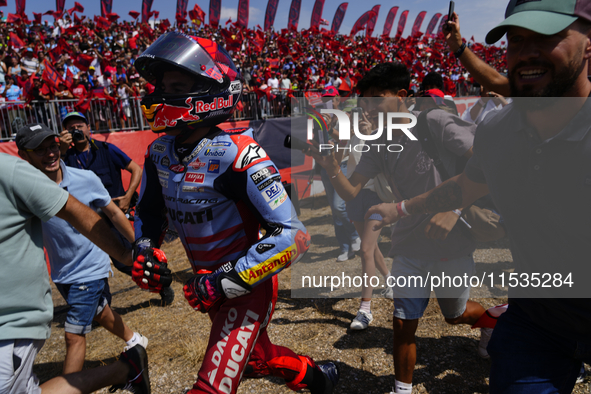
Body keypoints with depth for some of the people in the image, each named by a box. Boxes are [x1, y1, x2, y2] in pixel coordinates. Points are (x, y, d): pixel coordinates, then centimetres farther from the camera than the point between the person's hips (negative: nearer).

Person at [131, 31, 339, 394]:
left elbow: (293, 237, -29)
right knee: (259, 360, 26)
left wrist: (223, 282, -27)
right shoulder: (159, 153, -3)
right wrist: (145, 249, -6)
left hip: (248, 288, -7)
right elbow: (149, 212, 14)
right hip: (212, 285, 8)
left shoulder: (237, 154, -26)